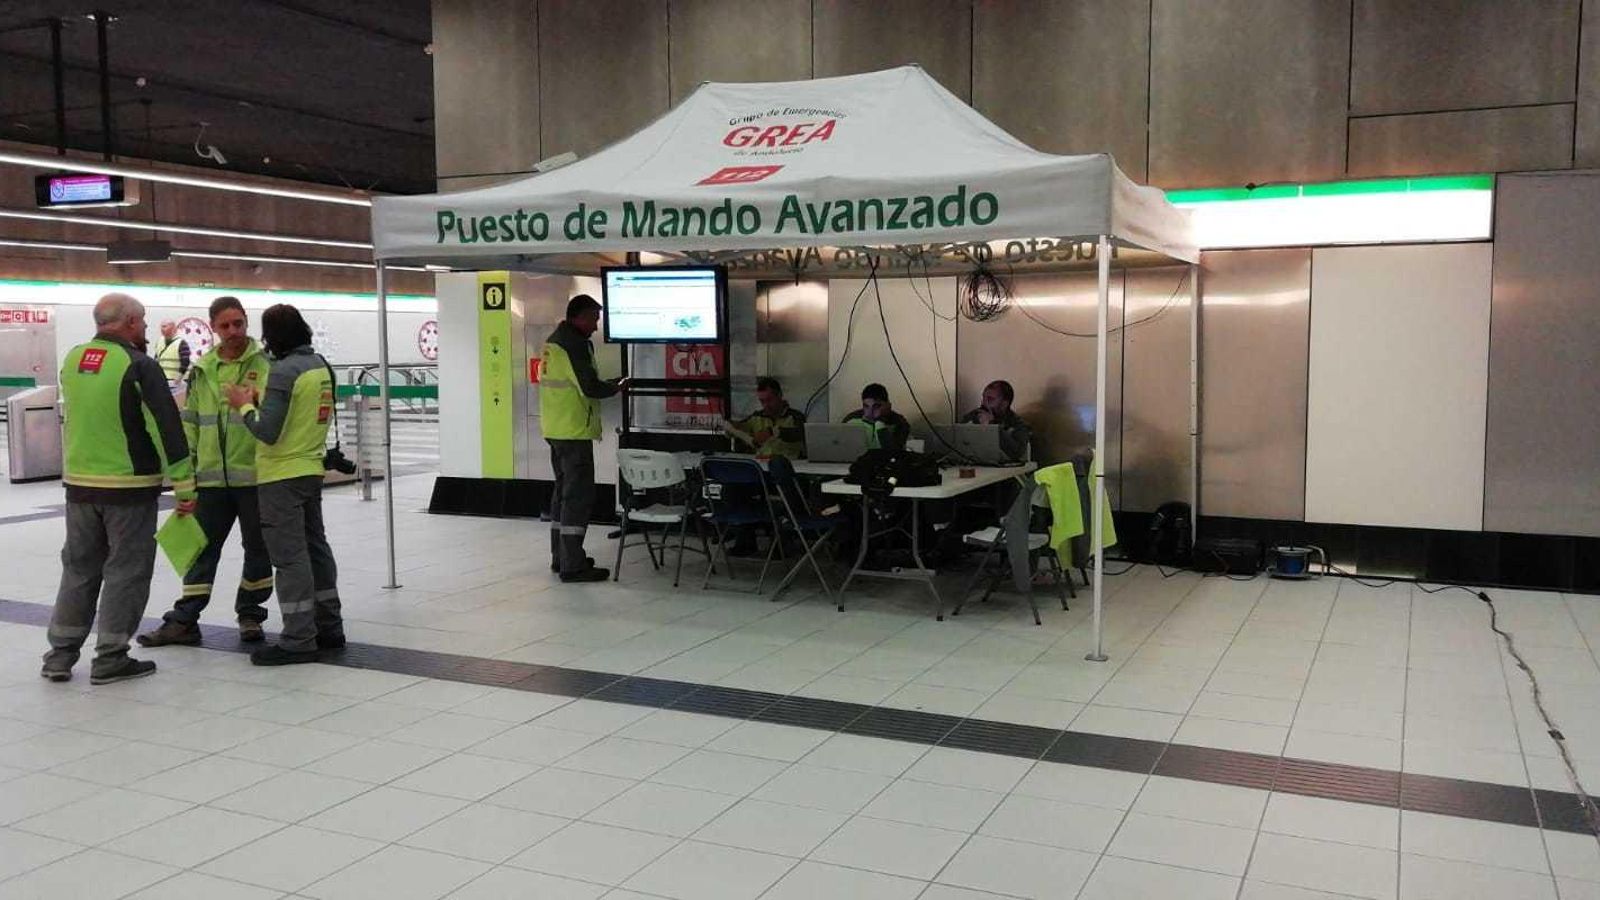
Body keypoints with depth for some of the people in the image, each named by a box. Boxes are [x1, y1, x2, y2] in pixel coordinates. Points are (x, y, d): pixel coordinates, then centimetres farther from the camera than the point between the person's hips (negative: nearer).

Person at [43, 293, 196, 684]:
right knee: (127, 570, 3)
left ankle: (60, 654, 20)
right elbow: (167, 428, -16)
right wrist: (184, 486, -13)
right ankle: (110, 658, 7)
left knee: (79, 567, 16)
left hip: (79, 483, 6)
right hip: (129, 486, -6)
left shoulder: (71, 359, 6)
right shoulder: (139, 366, -14)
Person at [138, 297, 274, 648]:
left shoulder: (266, 364, -4)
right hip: (212, 477, 3)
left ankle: (250, 614, 24)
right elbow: (190, 423, 13)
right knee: (201, 549, 8)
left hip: (255, 475, -3)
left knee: (257, 548, 9)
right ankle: (184, 621, 14)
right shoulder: (202, 370, 8)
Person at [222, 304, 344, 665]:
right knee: (315, 547, 16)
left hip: (282, 476, -8)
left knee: (290, 556, -4)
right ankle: (328, 627, 24)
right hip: (311, 471, 8)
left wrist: (244, 405, -4)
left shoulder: (284, 371, -17)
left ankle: (298, 641, 0)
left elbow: (267, 432, -21)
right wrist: (259, 399, 8)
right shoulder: (321, 366, 8)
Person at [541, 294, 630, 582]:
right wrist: (617, 387, -4)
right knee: (578, 495, -7)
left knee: (563, 491, 17)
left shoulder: (553, 341, 15)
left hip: (555, 429, 10)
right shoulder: (575, 344, -15)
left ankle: (560, 557, 25)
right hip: (574, 431, -10)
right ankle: (573, 566, -6)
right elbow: (590, 387, -21)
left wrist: (607, 383, 13)